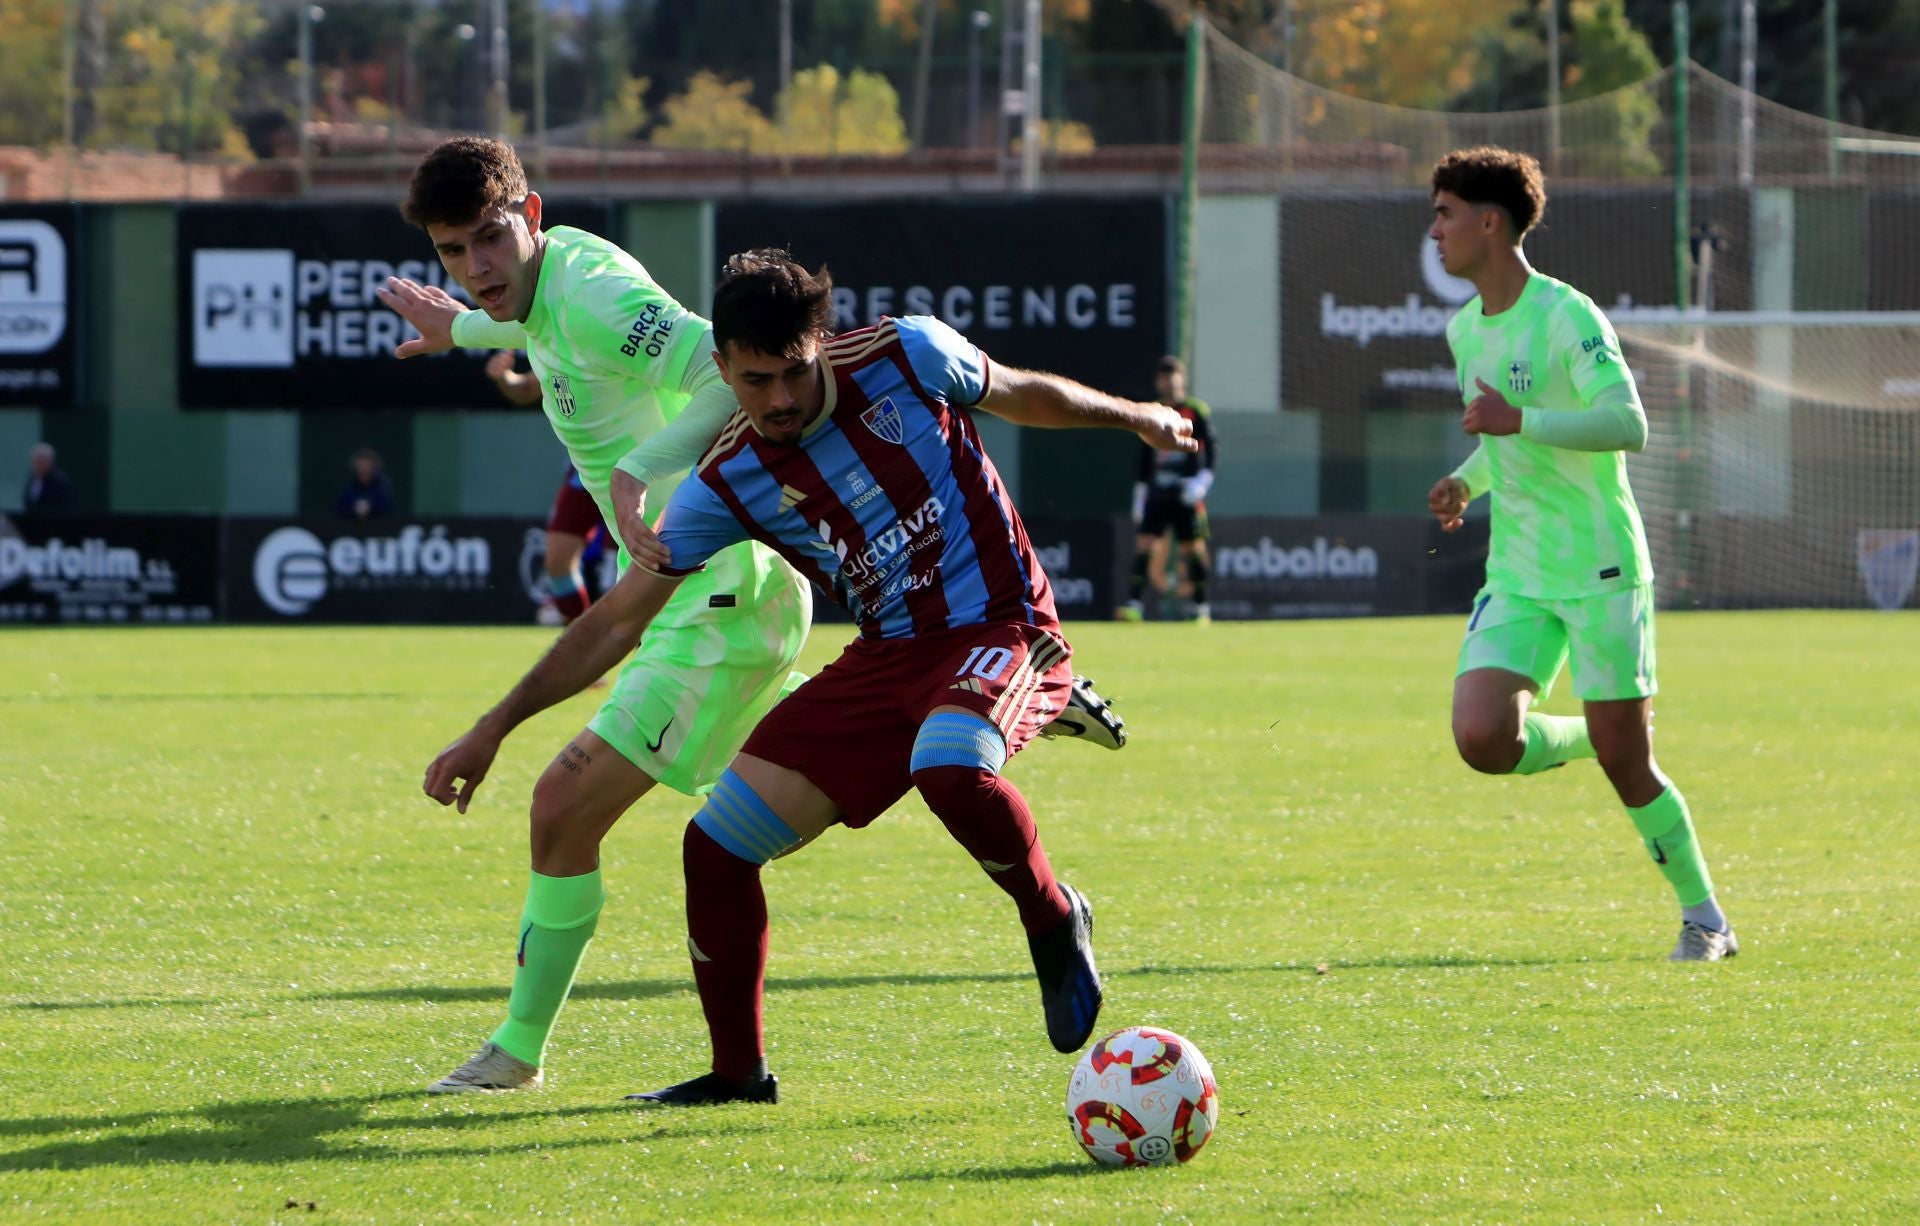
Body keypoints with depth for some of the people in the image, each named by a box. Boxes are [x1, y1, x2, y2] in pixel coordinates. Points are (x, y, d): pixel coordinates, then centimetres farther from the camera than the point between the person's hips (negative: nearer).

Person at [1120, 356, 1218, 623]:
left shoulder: (1197, 412, 1)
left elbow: (1212, 450, -3)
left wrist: (1202, 480, -17)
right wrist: (1139, 498, 16)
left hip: (1186, 496, -3)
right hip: (1156, 495, 4)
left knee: (1193, 549, -2)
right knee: (1144, 545, -8)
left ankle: (1201, 608, 7)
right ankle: (1135, 604, -13)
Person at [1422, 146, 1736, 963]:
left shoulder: (1566, 315, -12)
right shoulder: (1466, 330, 12)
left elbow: (1627, 424, -23)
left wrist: (1519, 421, -30)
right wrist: (1468, 481, 11)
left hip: (1599, 567, -6)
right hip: (1516, 577, 6)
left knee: (1624, 760, -4)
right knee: (1482, 739, -15)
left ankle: (1704, 918, 13)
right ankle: (1583, 738, 16)